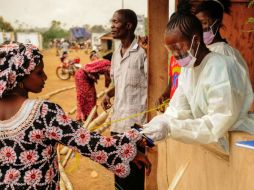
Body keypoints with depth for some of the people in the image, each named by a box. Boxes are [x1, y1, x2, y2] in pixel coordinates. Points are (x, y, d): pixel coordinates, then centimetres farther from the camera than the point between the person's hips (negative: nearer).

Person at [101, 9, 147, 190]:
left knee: (133, 174, 4)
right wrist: (108, 94, 6)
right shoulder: (116, 54, 12)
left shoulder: (143, 52, -13)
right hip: (117, 121, 8)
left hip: (136, 123, -7)